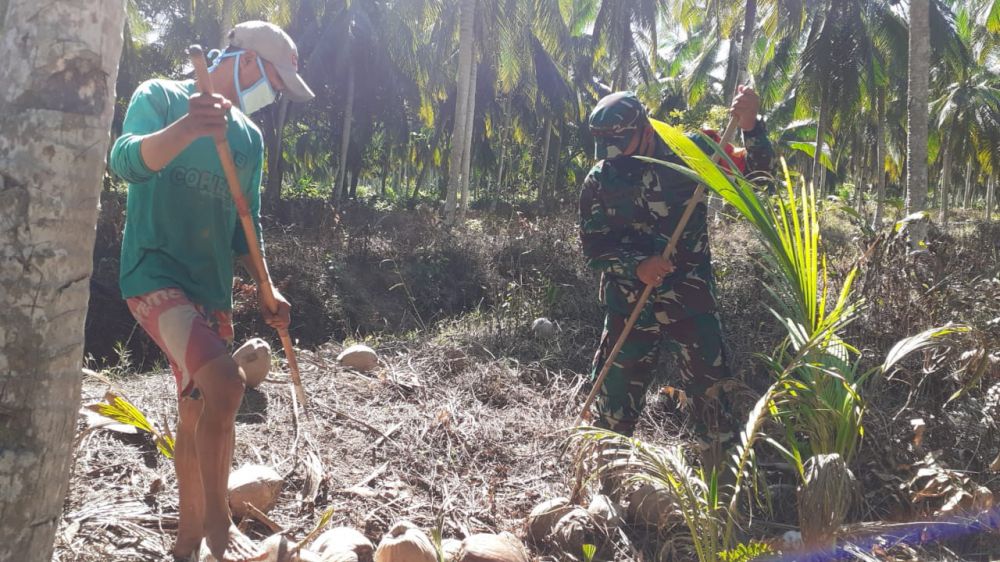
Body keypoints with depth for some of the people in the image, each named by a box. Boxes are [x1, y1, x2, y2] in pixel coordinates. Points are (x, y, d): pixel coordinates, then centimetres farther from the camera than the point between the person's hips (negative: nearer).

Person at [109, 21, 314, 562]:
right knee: (225, 382, -26)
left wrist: (266, 290, 9)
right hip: (154, 274, -7)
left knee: (199, 413, 12)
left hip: (212, 289, 7)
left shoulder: (250, 138, 14)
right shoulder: (160, 97, -4)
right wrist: (185, 128, -41)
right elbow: (126, 161, -23)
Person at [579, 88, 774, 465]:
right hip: (629, 305, 0)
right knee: (617, 392, 10)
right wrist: (637, 266, -21)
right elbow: (593, 246, -5)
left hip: (692, 301, 0)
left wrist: (750, 126, -19)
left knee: (708, 386, 9)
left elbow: (756, 170, -1)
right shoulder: (599, 181, -5)